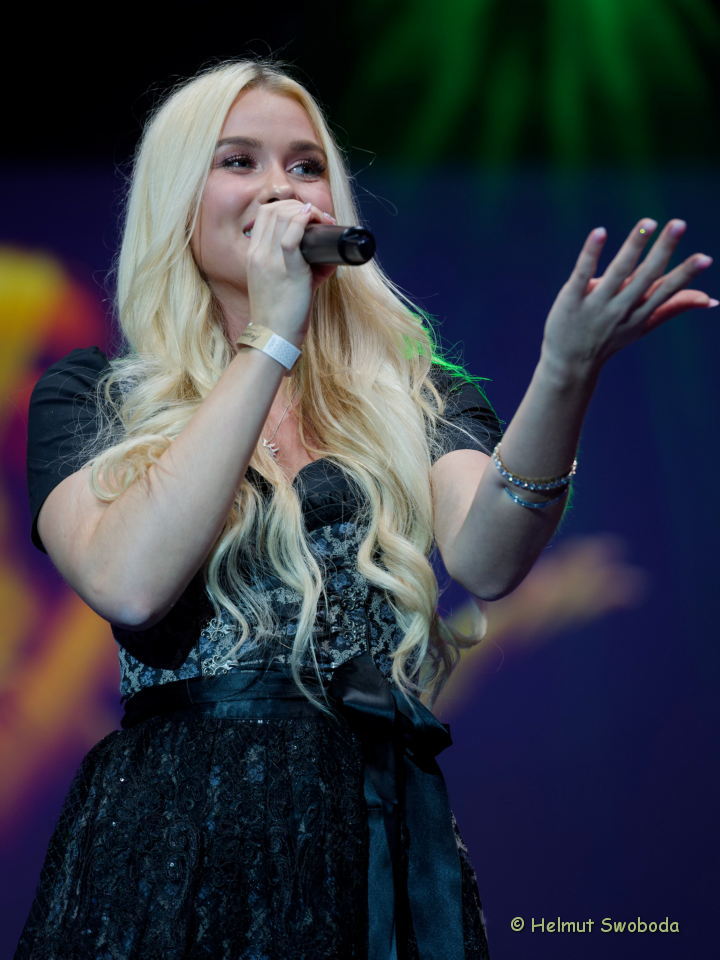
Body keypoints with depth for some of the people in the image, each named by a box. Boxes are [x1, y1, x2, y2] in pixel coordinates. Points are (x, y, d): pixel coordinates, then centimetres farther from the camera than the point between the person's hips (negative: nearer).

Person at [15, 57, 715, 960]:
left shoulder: (417, 393, 10)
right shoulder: (87, 395, 6)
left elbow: (484, 561, -10)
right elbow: (129, 582, -14)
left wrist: (564, 372, -27)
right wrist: (273, 339, -11)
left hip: (379, 843, 2)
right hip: (174, 842, -2)